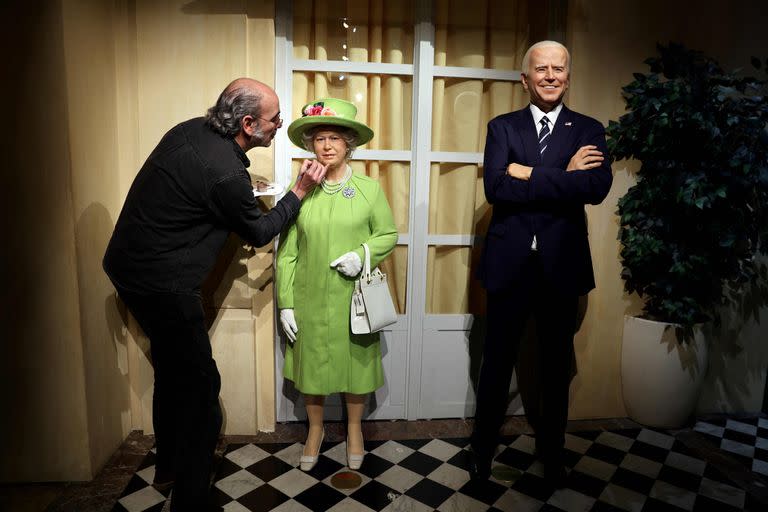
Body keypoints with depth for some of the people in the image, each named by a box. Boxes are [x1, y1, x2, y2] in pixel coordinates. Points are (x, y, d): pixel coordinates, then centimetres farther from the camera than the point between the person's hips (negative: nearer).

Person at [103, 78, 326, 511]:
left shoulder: (192, 129, 1)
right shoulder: (226, 174, -25)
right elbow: (260, 233, -10)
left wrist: (246, 194, 8)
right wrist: (299, 193, -2)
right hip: (162, 284, -10)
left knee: (172, 372, 23)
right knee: (200, 386, 2)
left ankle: (168, 467, 42)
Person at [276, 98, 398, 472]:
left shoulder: (369, 188, -4)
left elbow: (388, 234, 3)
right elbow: (286, 252, -1)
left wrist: (363, 254, -17)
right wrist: (285, 304, -2)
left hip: (354, 298, 0)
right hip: (309, 299, 1)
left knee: (355, 362, 12)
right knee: (311, 363, 13)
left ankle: (354, 429, 37)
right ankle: (315, 429, 38)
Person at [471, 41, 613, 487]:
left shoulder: (589, 130, 6)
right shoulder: (503, 127, 4)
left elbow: (598, 188, -14)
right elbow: (495, 187, -13)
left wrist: (529, 175, -16)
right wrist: (563, 177, -15)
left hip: (562, 265, 1)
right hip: (509, 263, -1)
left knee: (557, 367, 15)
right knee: (497, 364, 11)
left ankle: (553, 454, 37)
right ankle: (483, 449, 32)